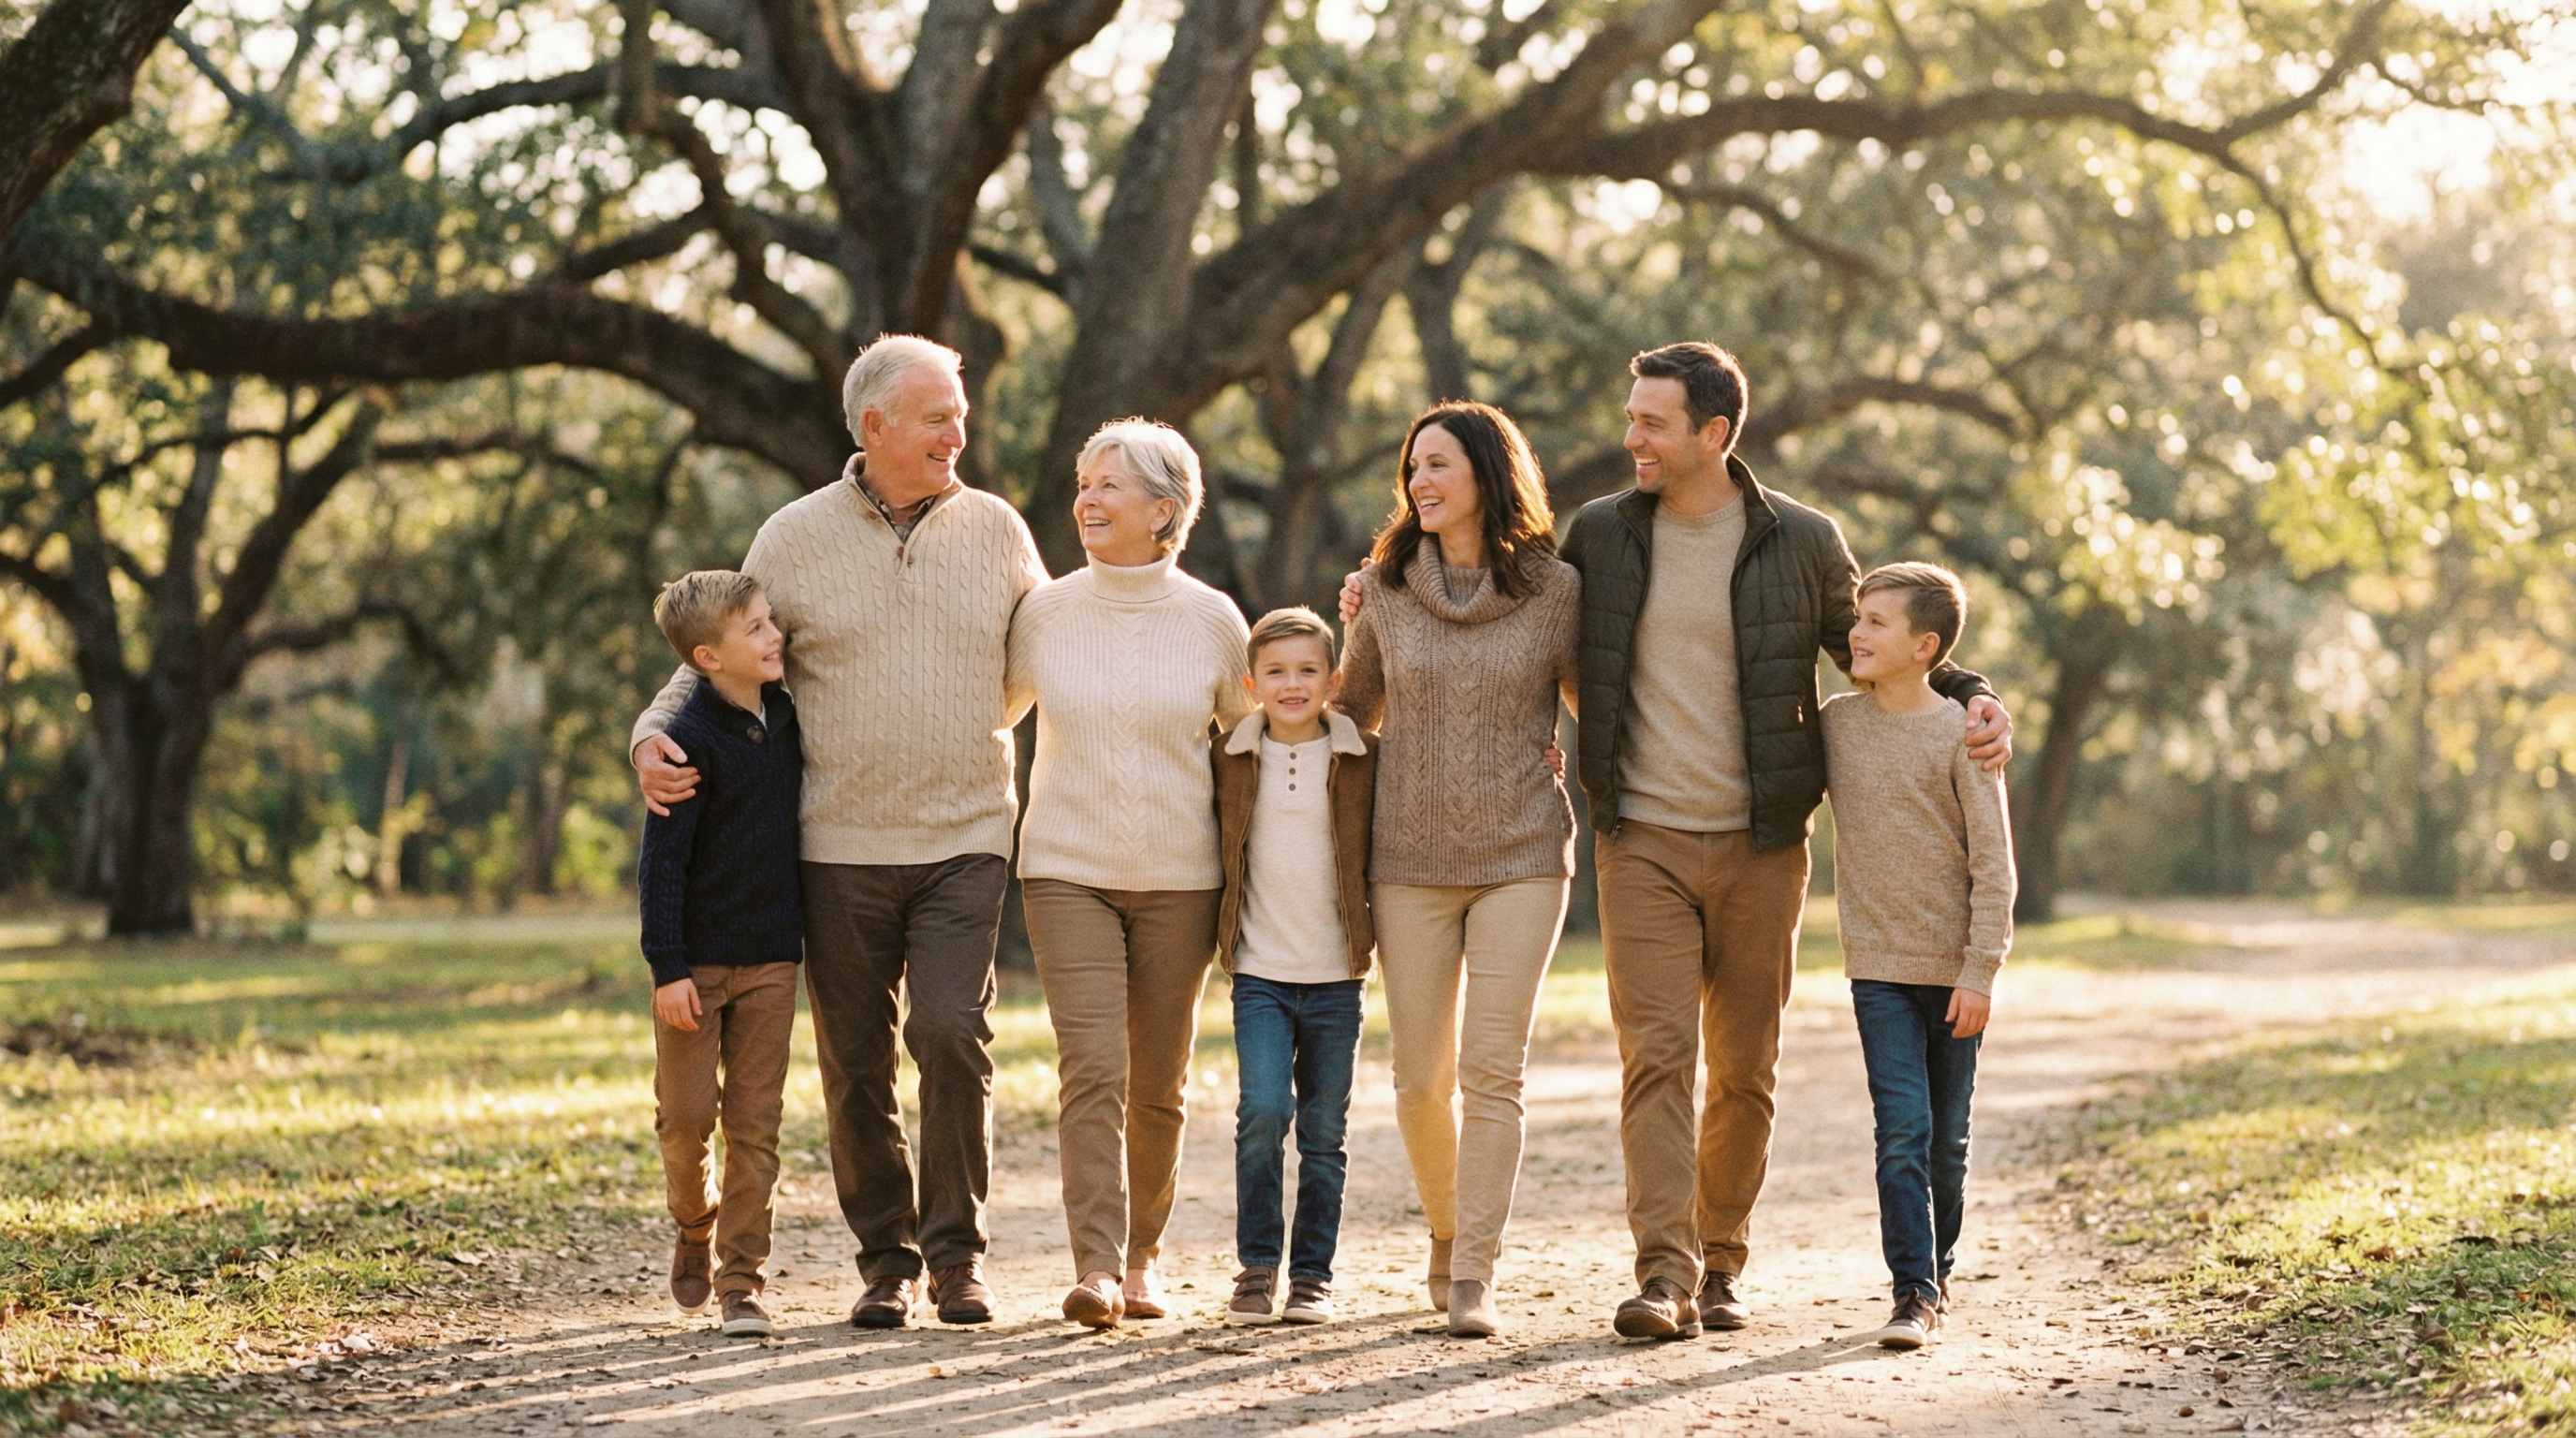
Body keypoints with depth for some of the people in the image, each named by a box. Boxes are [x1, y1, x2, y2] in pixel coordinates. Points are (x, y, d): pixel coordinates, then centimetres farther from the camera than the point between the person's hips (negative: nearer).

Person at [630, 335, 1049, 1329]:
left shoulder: (994, 530, 6)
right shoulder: (794, 539, 2)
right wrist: (654, 736, -8)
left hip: (964, 838, 0)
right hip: (840, 845, 0)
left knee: (951, 1034, -15)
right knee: (855, 1062, 3)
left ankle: (955, 1251, -3)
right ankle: (885, 1256, 16)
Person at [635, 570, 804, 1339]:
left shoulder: (784, 718, 6)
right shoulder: (692, 740, -14)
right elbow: (662, 860, -14)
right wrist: (667, 967, -17)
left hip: (770, 958, 5)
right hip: (697, 960, -5)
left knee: (754, 1124, 3)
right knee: (686, 1115, 1)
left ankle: (741, 1281, 8)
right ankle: (693, 1227, 30)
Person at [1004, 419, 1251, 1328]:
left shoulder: (1213, 621, 0)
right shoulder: (1045, 614, 1)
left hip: (1180, 878, 1)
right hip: (1067, 872, -1)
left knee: (1158, 1083, 7)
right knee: (1091, 1069, -14)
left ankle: (1141, 1256, 23)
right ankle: (1095, 1268, -18)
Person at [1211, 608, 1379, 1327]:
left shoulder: (1362, 760, 0)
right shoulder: (1229, 758, 3)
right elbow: (1212, 848, 13)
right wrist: (1213, 930, 8)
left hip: (1335, 974, 0)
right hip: (1260, 971, 0)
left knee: (1324, 1130, 5)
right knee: (1262, 1112, -13)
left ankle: (1313, 1273, 14)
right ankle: (1256, 1266, -2)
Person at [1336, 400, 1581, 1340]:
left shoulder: (1554, 591, -2)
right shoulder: (1385, 590, 3)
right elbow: (1356, 711, 15)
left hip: (1522, 857, -2)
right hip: (1410, 863, 2)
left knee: (1492, 1070, -9)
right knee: (1421, 1078, 4)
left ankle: (1473, 1278, -5)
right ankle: (1446, 1231, 28)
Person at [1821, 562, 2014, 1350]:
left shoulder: (1959, 733, -8)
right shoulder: (1835, 721, 2)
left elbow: (1992, 861, -8)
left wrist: (1981, 969, -12)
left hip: (1952, 968, -1)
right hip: (1879, 965, 1)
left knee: (1947, 1137, 9)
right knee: (1902, 1130, -9)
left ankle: (1937, 1270, 25)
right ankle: (1914, 1289, -8)